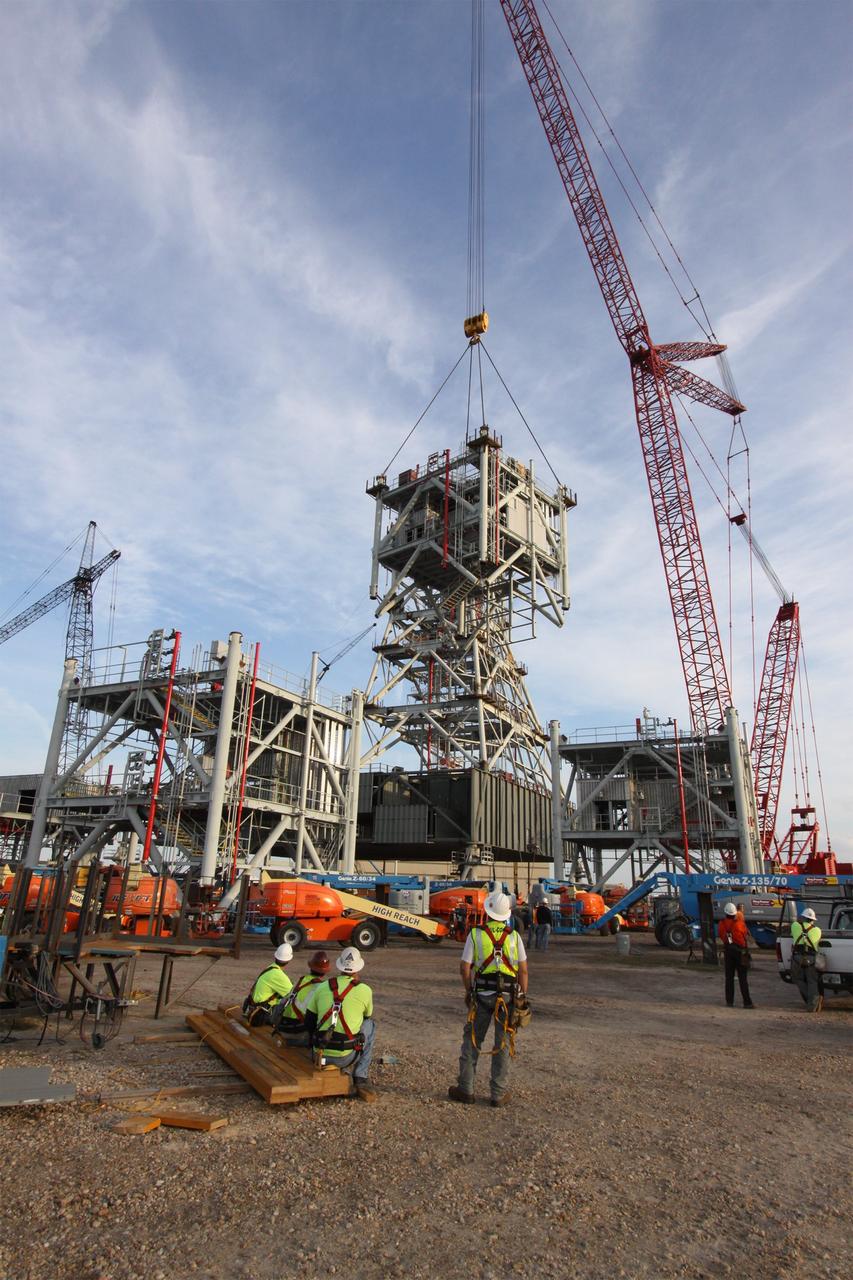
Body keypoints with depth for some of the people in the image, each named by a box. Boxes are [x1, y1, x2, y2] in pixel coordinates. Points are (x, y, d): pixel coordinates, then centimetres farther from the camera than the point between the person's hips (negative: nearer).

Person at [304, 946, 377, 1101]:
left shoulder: (322, 987, 3)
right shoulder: (365, 990, -4)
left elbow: (309, 1023, 10)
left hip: (320, 1054, 3)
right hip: (346, 1057, -3)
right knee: (370, 1025, 22)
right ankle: (361, 1079, 14)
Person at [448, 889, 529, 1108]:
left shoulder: (476, 934, -3)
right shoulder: (514, 936, 0)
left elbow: (465, 968, -5)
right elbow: (523, 970, -2)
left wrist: (468, 991, 8)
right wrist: (522, 996, 7)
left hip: (481, 994, -1)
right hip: (508, 995, 1)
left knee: (471, 1041, 12)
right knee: (502, 1045, 11)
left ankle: (465, 1089, 17)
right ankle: (499, 1094, 16)